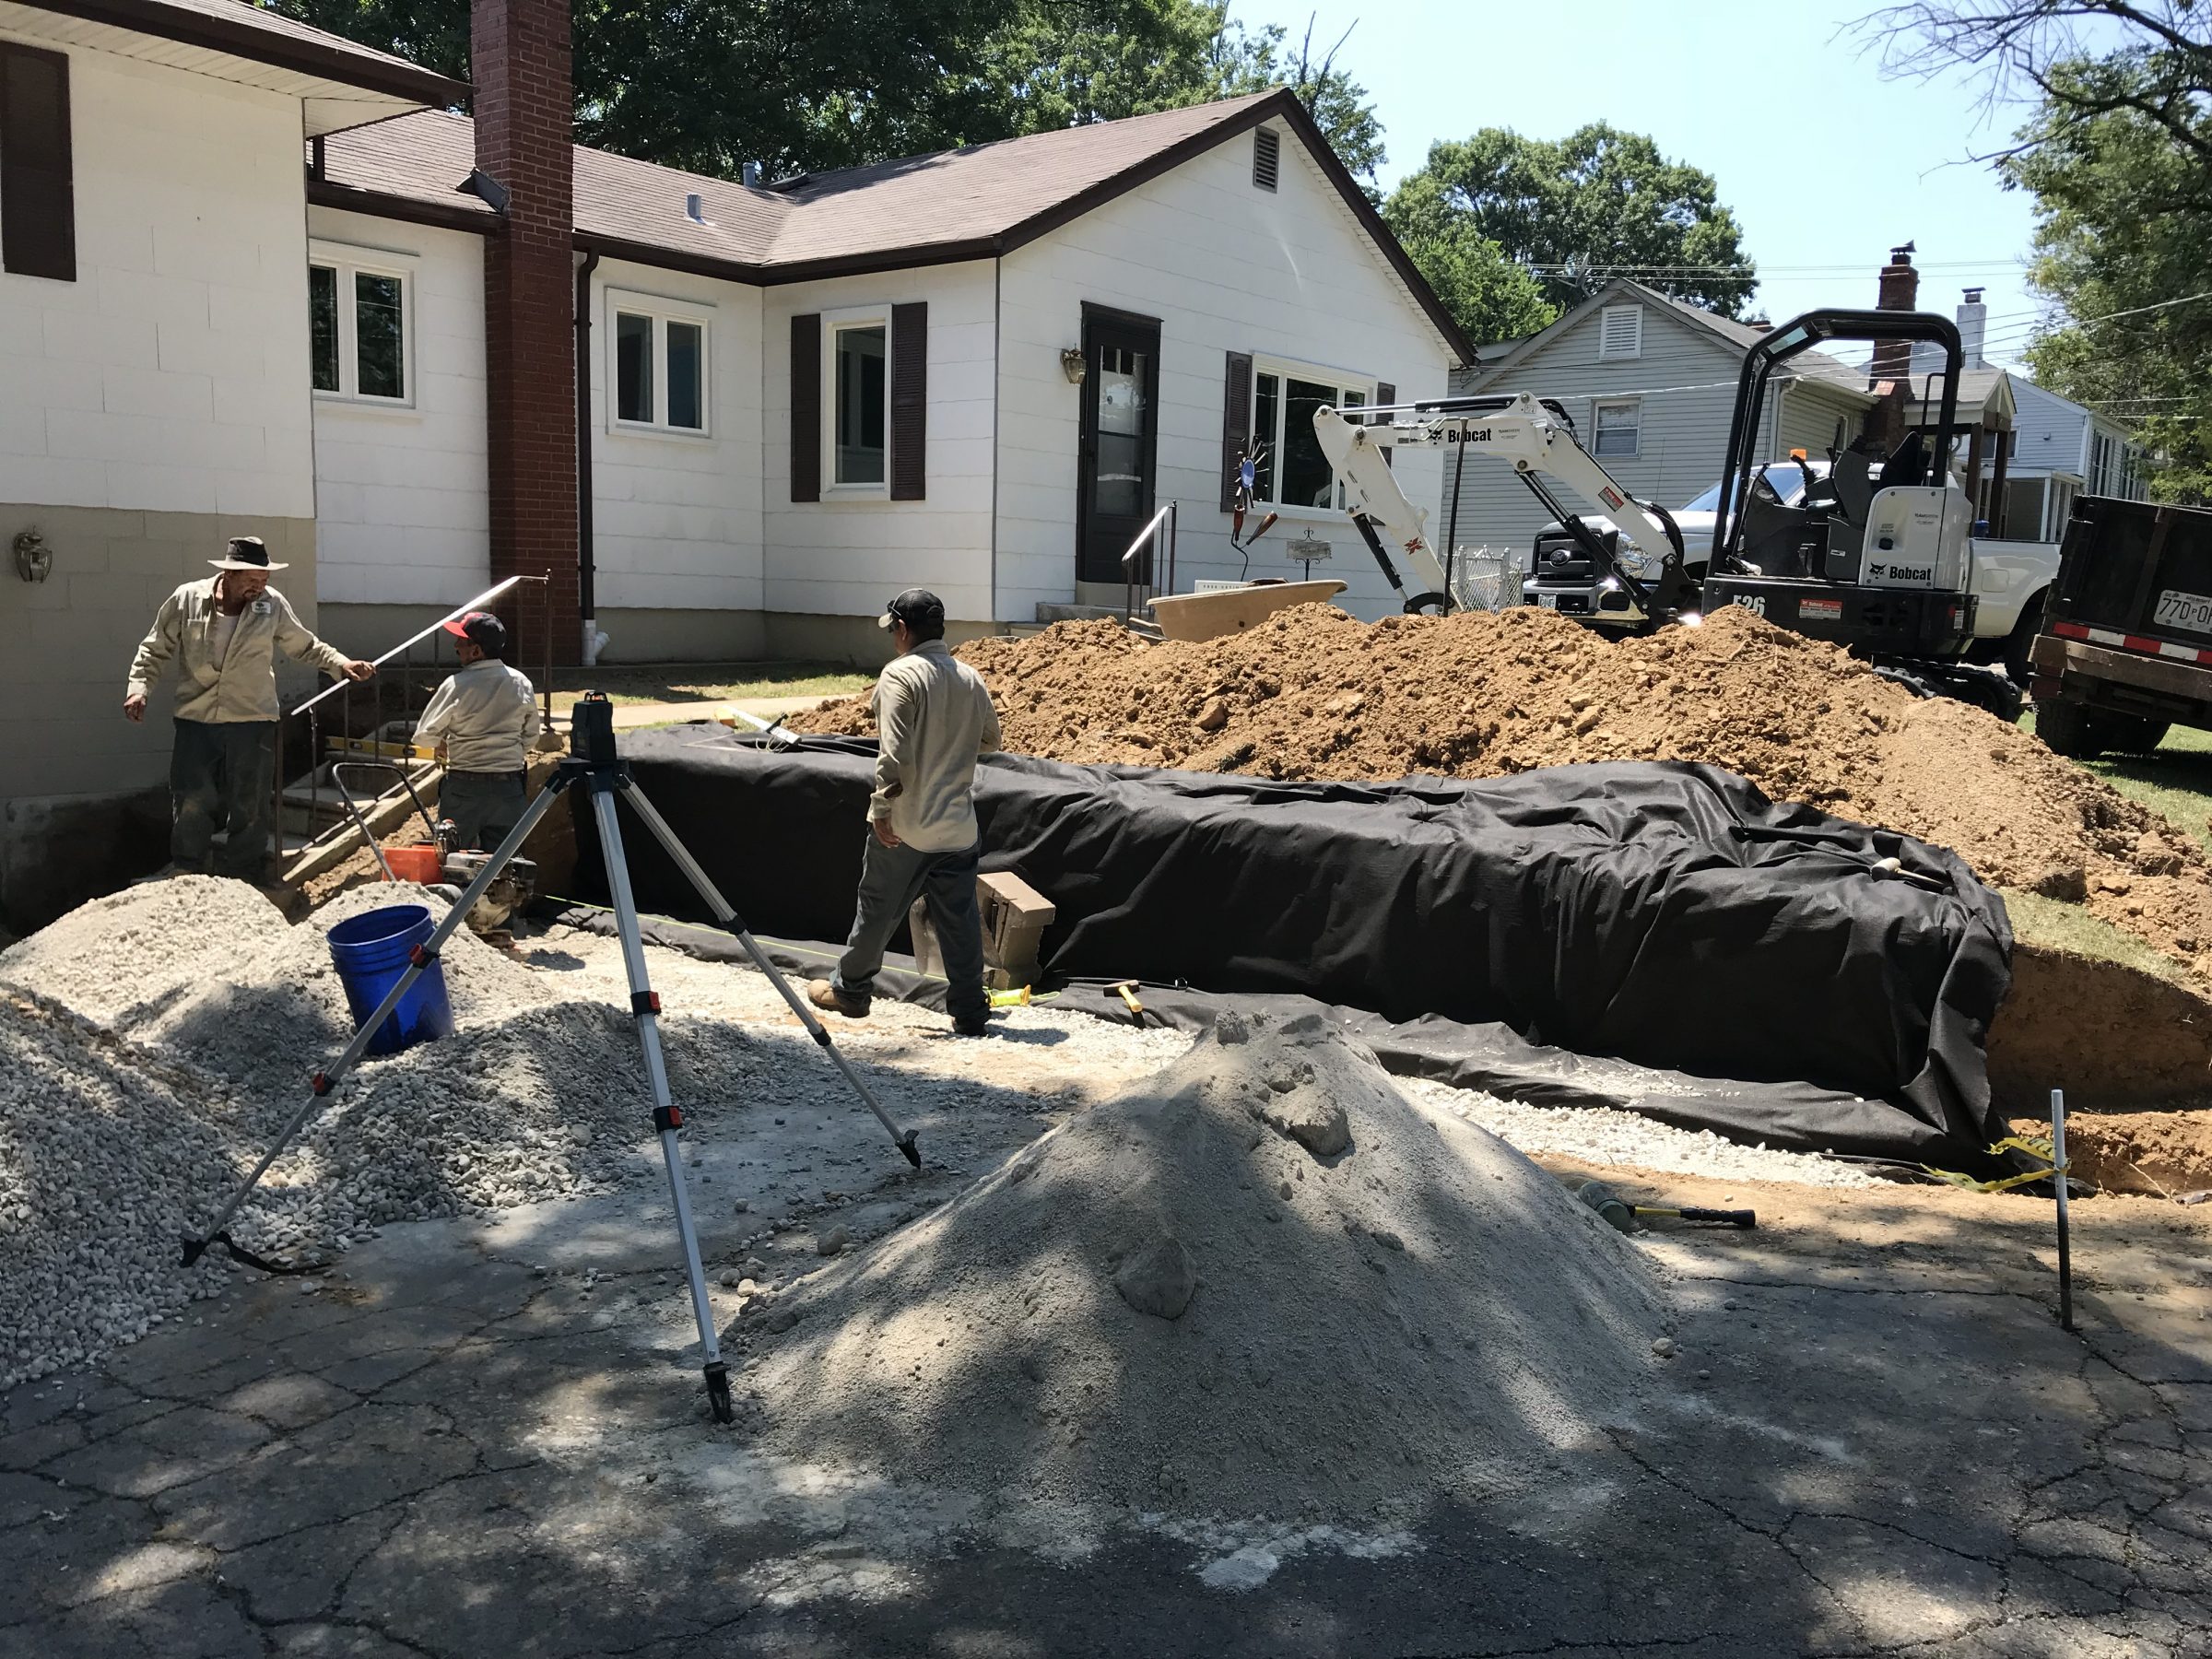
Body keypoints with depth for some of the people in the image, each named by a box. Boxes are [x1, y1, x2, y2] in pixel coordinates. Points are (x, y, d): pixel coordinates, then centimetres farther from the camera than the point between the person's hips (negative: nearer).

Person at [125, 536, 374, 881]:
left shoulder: (273, 605, -3)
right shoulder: (186, 600, -4)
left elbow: (306, 646, 9)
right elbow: (155, 650, 7)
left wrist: (342, 663, -5)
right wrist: (138, 687, -5)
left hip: (252, 722, 0)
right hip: (196, 722, 0)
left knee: (249, 807, 5)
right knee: (191, 803, 3)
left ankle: (242, 882, 16)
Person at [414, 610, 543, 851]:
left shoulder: (457, 686, -14)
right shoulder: (522, 683, -1)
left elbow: (423, 735, -6)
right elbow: (531, 735, 10)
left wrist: (444, 745, 14)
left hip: (465, 788, -4)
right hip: (509, 788, 4)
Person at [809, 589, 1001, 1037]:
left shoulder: (901, 675, -13)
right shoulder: (971, 679, 5)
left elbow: (894, 752, -20)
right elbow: (989, 739, 17)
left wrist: (882, 807, -16)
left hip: (904, 826, -5)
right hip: (957, 825, 5)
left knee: (877, 909, 11)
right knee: (959, 920, 7)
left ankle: (849, 988, 27)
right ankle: (971, 1013, 8)